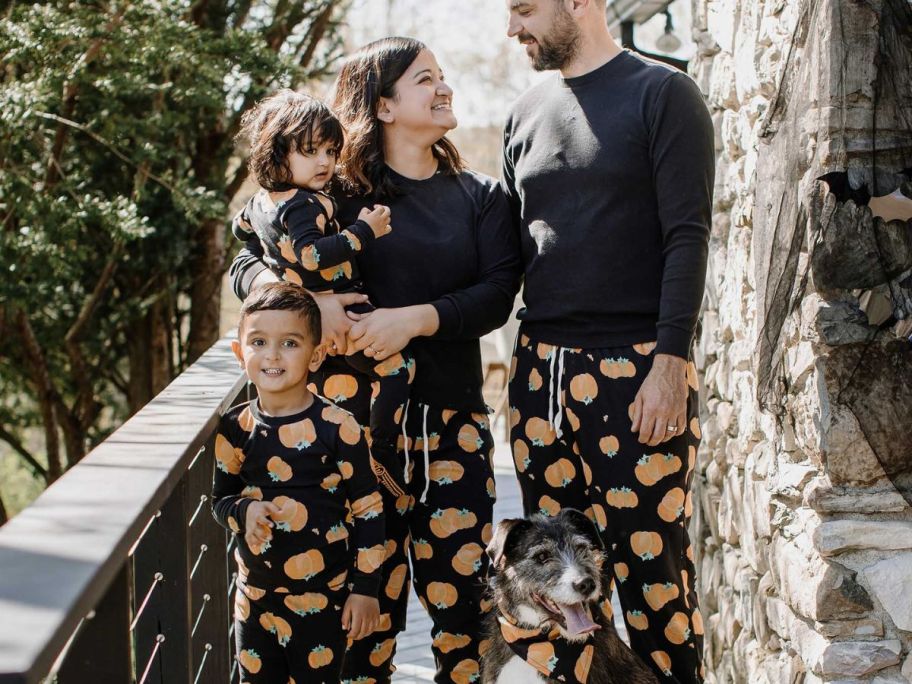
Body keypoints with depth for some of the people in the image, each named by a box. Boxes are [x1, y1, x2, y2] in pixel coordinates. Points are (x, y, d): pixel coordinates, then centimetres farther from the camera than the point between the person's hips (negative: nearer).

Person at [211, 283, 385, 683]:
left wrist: (365, 588, -6)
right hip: (255, 599, 4)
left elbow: (368, 509, -6)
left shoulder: (337, 428, -12)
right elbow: (220, 499, 10)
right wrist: (244, 512, -14)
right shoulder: (235, 429, -1)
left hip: (323, 601, -4)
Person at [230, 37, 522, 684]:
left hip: (454, 414, 2)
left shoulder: (481, 195, 11)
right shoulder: (338, 193, 4)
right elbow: (247, 262, -1)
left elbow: (498, 293, -1)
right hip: (360, 411, -2)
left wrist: (414, 319, -16)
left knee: (458, 576, 0)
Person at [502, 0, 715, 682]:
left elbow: (687, 236, -8)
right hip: (541, 369, 6)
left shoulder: (663, 94, -2)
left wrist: (669, 362, -15)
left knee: (651, 561, -4)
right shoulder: (527, 113, 16)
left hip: (638, 372, -5)